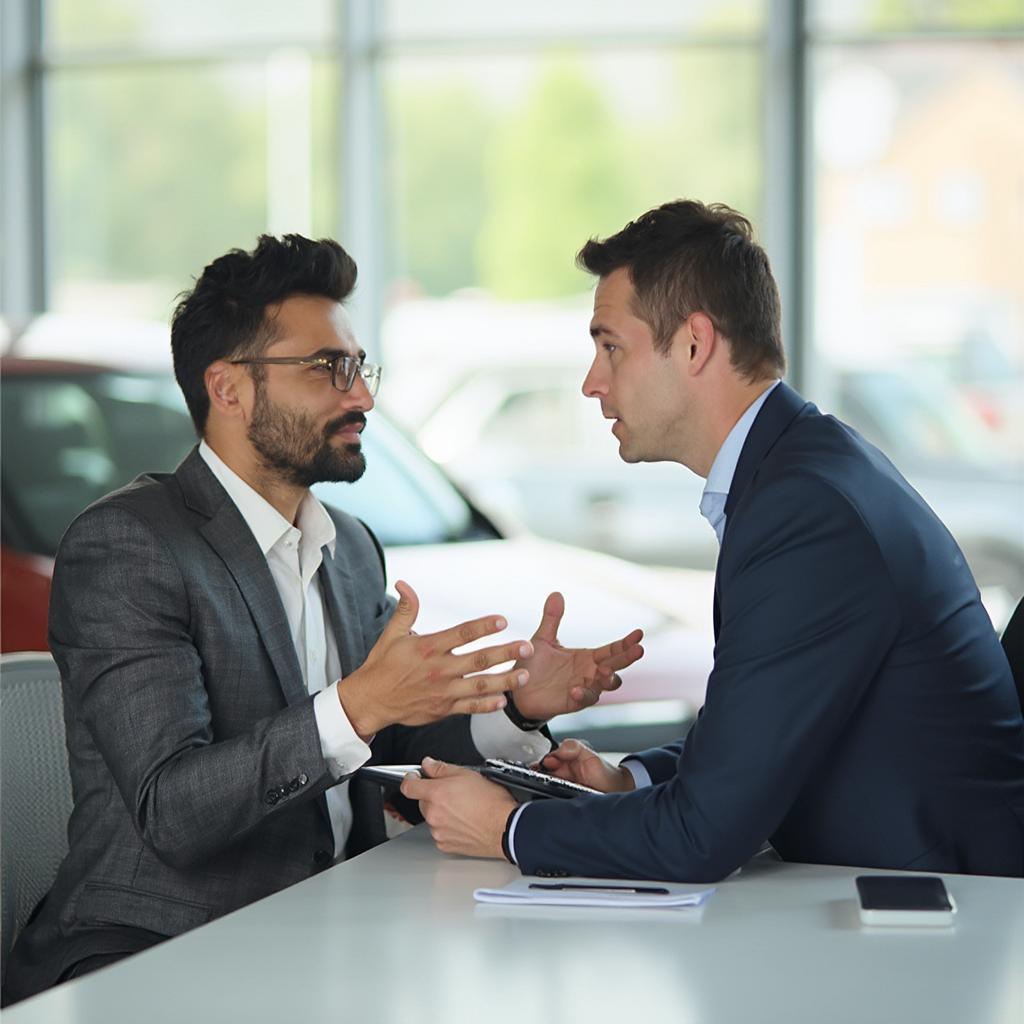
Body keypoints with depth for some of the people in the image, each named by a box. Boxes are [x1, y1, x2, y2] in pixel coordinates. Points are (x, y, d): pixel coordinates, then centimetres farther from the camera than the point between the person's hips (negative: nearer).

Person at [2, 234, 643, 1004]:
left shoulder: (354, 548, 15)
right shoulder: (121, 547, -11)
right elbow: (173, 812, -20)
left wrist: (514, 705, -2)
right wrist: (356, 706, -31)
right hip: (152, 951, -6)